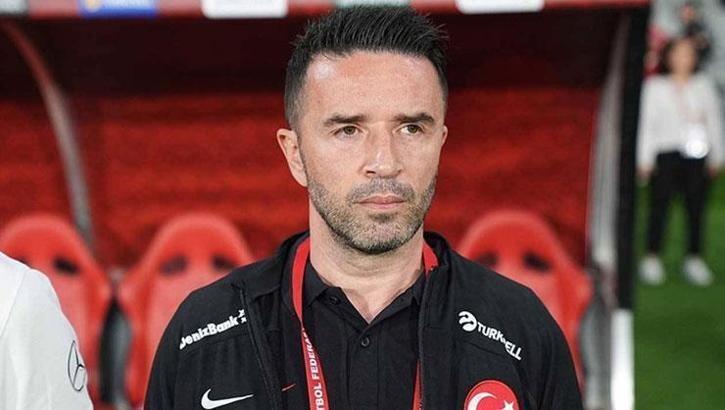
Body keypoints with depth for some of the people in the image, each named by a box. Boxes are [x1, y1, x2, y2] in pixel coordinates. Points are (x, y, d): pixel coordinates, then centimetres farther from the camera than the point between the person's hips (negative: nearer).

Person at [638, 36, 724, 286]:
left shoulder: (704, 86, 13)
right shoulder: (655, 86, 6)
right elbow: (646, 122, 5)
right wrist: (645, 159, -1)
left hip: (697, 155, 2)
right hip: (666, 154, -2)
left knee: (696, 207, 2)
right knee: (659, 205, -4)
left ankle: (694, 259, 11)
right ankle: (652, 259, 5)